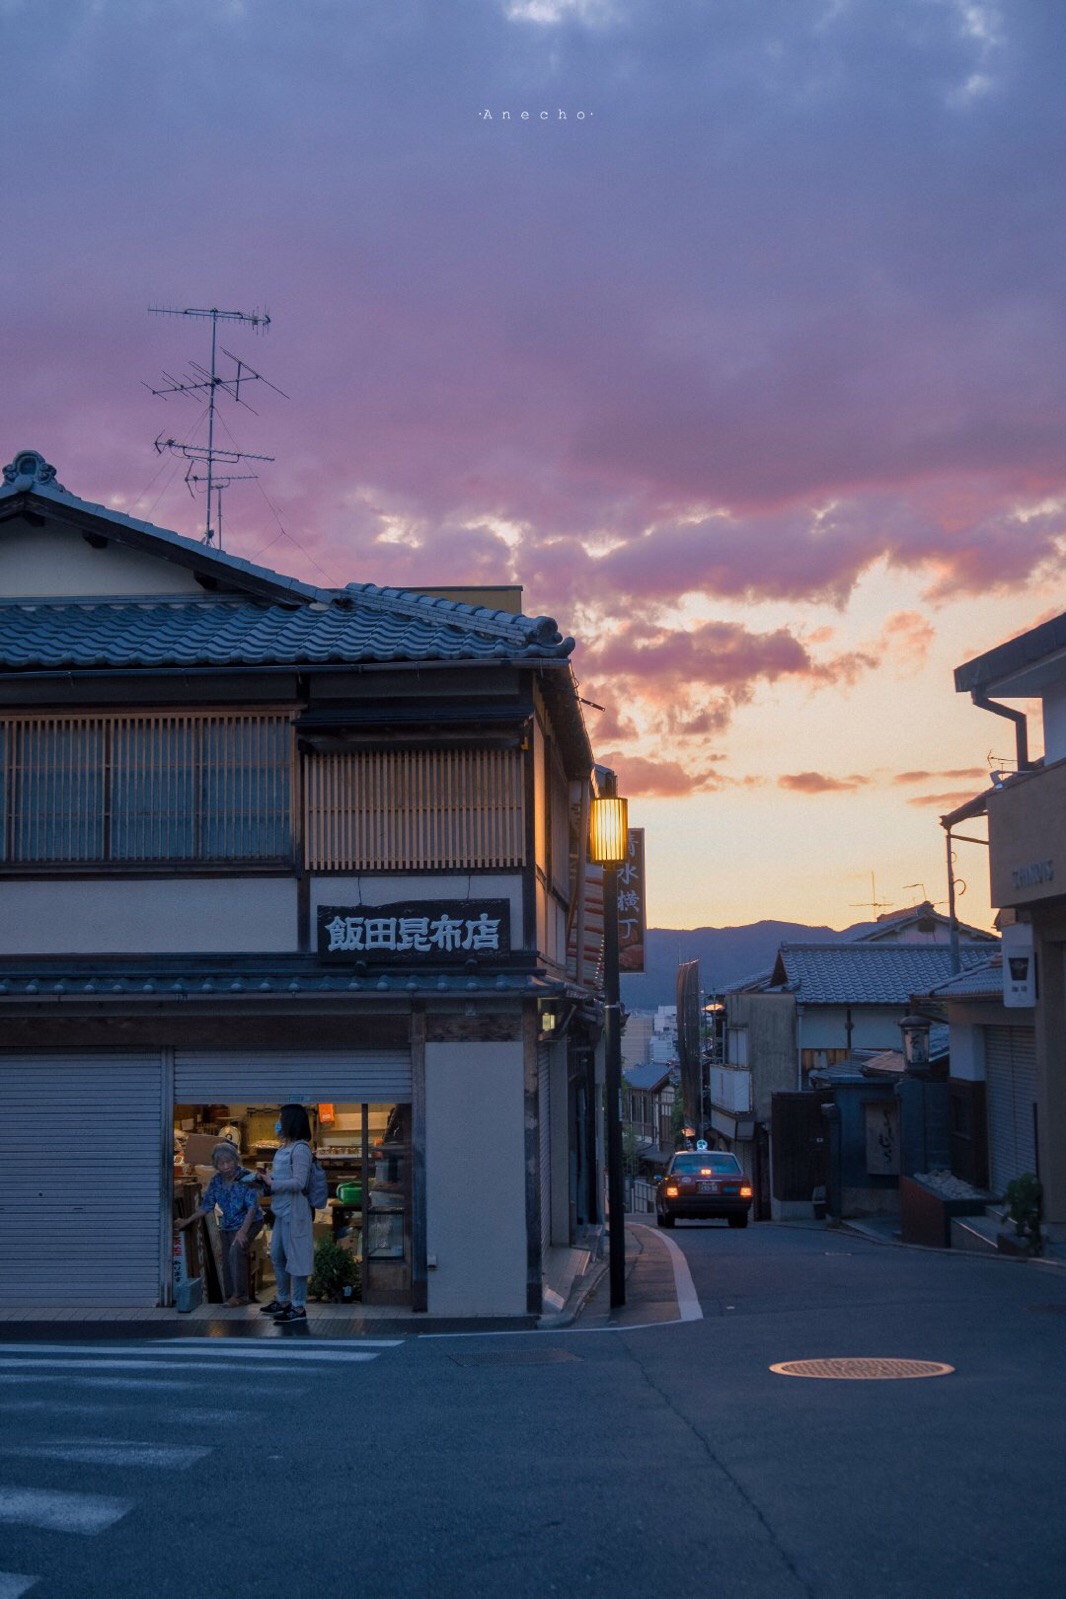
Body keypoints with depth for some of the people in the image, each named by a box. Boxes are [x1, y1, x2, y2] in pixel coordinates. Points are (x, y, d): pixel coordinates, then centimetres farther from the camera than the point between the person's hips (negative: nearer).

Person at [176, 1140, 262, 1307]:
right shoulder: (216, 1181, -2)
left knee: (236, 1251, -25)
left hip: (249, 1222, -6)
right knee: (226, 1259, 4)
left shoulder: (245, 1178, -19)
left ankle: (240, 1295, -20)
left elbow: (252, 1207, -20)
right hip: (228, 1225, 6)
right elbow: (206, 1206, 9)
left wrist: (243, 1231, -26)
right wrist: (187, 1221, 8)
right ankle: (230, 1296, 17)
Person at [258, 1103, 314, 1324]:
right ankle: (283, 1300, 31)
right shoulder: (285, 1148, 13)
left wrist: (272, 1183, -17)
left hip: (294, 1212, -10)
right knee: (277, 1256, 18)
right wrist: (268, 1180, 6)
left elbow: (299, 1182, -22)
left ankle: (299, 1308, 4)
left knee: (295, 1258, -3)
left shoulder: (300, 1149, -16)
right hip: (281, 1210, 10)